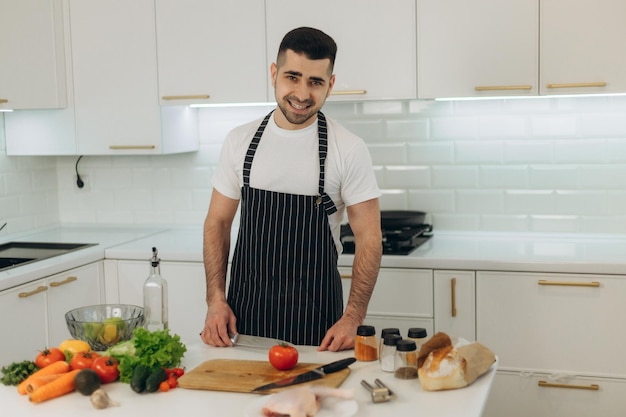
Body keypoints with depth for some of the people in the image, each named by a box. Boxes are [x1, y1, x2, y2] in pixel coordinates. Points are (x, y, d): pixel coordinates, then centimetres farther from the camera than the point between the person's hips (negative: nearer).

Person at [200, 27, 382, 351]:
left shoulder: (349, 150, -8)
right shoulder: (240, 141, 1)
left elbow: (368, 238, -7)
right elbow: (218, 222, 7)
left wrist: (352, 319, -16)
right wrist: (215, 299, -4)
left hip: (316, 317, -2)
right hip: (244, 314, 3)